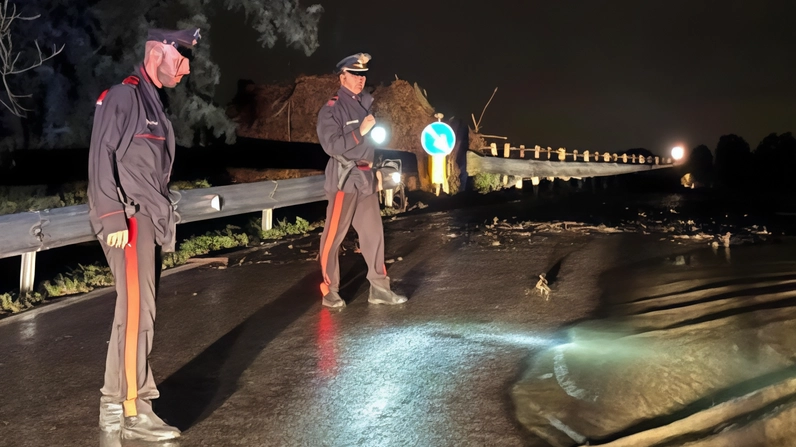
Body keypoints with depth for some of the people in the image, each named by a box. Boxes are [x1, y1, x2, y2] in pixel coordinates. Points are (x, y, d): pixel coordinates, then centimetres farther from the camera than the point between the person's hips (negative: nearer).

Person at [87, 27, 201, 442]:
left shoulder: (152, 103, 19)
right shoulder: (122, 96, -8)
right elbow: (101, 158, -15)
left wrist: (162, 220, 15)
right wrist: (114, 219, -20)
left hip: (149, 221, 9)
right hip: (129, 221, -9)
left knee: (130, 312, 11)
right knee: (137, 311, -9)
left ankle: (113, 406, 20)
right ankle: (134, 412, -2)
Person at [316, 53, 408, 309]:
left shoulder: (366, 103, 12)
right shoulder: (331, 110, -10)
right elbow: (331, 146, -19)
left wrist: (375, 171, 18)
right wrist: (360, 131, -21)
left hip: (365, 178, 7)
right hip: (344, 179, -7)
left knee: (374, 233, 7)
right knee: (334, 236, 1)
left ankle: (379, 289, 14)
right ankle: (330, 291, 11)